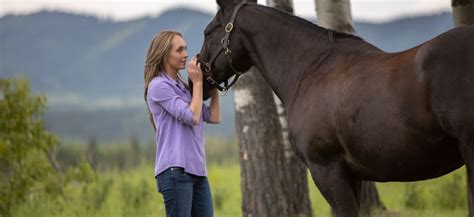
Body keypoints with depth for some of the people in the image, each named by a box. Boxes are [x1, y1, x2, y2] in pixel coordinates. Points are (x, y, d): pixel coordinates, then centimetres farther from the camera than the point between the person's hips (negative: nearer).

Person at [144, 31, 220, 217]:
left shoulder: (184, 87, 20)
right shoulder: (158, 86, -5)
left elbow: (214, 117, 14)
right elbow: (192, 117, -12)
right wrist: (198, 83, -4)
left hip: (197, 170, 8)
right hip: (175, 170, -8)